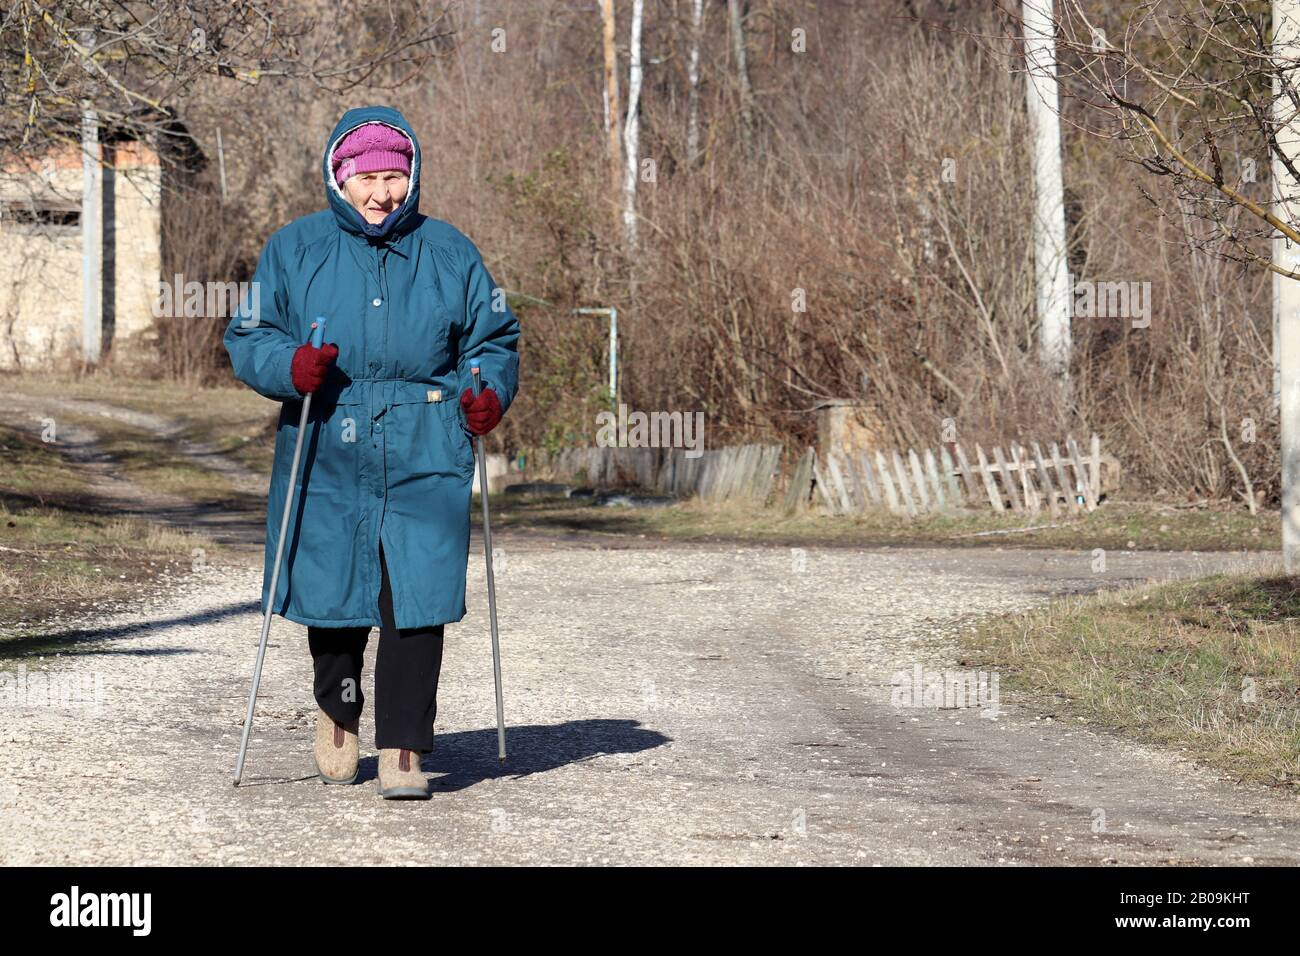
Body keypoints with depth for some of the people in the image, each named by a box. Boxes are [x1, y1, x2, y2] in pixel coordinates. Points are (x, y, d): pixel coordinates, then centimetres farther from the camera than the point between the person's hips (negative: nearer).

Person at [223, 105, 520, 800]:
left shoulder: (448, 251, 11)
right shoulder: (294, 248, 8)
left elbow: (494, 337, 17)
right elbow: (247, 337, 5)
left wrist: (490, 392, -3)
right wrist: (289, 365, -16)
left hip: (424, 456, 0)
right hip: (327, 454, 0)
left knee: (415, 598, -9)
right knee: (331, 590, 7)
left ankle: (403, 749, -3)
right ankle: (337, 709, 36)